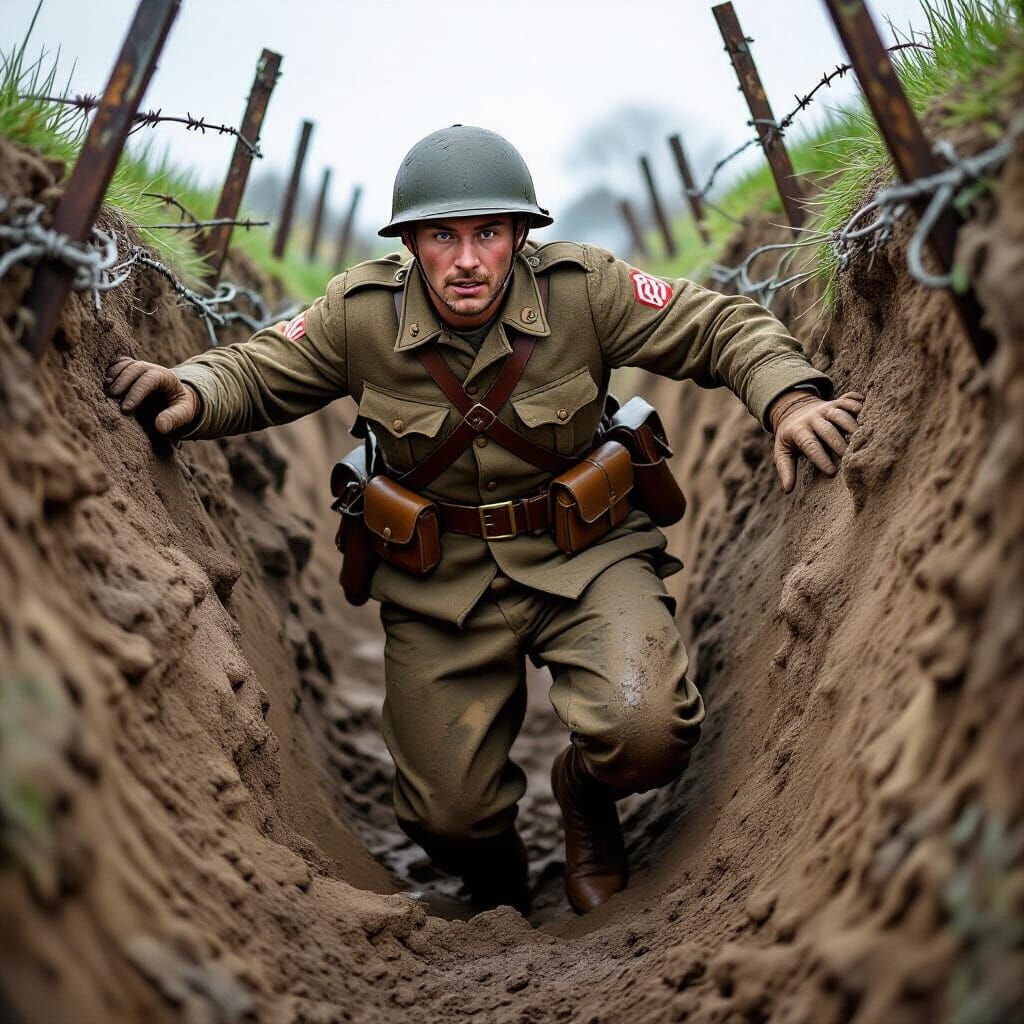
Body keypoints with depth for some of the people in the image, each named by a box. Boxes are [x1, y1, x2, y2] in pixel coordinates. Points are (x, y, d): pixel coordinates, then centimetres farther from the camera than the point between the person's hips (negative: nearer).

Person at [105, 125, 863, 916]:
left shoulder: (584, 288, -13)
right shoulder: (361, 313, -9)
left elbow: (726, 328, -7)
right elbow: (257, 374, 2)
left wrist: (789, 400, -26)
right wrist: (191, 391, -20)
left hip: (584, 553, -1)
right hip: (442, 579, 2)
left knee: (647, 733, -27)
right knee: (449, 815, 1)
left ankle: (586, 796, 15)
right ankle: (498, 888, 43)